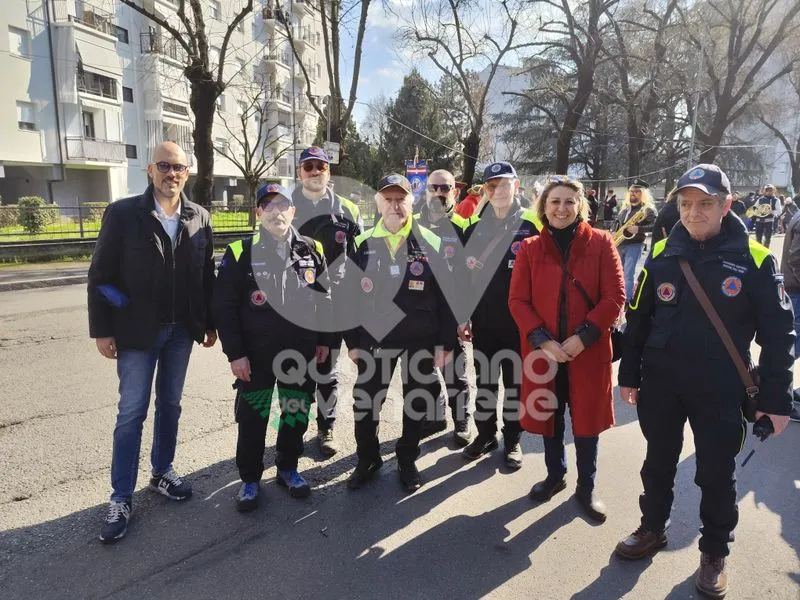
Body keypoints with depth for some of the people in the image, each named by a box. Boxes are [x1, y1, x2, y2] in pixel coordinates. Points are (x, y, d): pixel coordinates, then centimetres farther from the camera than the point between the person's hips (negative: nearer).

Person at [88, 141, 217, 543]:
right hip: (136, 330, -3)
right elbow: (101, 275, -7)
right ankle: (121, 498, 14)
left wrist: (211, 323, 6)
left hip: (181, 329, 3)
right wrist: (102, 330, -9)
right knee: (132, 412, 2)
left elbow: (207, 274, 6)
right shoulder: (122, 213, -7)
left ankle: (162, 472, 33)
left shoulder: (199, 218, 2)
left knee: (170, 405, 15)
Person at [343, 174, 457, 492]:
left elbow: (446, 296, -3)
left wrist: (445, 342, -6)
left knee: (417, 401, 12)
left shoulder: (431, 243, -3)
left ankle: (407, 460, 33)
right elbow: (350, 296, 4)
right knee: (365, 400, 7)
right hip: (374, 338, 1)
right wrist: (353, 341, 1)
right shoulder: (362, 245, 2)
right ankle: (367, 458, 29)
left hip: (422, 339, -1)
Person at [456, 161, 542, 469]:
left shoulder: (531, 226, -4)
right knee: (484, 380, 14)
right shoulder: (475, 228, 5)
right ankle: (485, 434, 30)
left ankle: (512, 440, 25)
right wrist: (462, 317, 4)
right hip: (483, 321, 3)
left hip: (519, 322, -3)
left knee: (515, 381, 9)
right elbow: (464, 276, 7)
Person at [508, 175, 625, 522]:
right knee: (549, 417, 15)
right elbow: (517, 300, -2)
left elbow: (615, 297, -7)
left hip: (588, 351, -1)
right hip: (543, 350, 2)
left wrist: (584, 337, -17)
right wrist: (542, 339, -15)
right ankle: (555, 475, 38)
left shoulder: (601, 243, -3)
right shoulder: (530, 249, 1)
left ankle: (586, 488, 29)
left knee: (587, 418, 10)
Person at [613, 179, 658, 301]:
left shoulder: (648, 209, -8)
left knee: (628, 274, -12)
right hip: (619, 244, 7)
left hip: (634, 245, -7)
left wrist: (638, 229, -29)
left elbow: (656, 225, -20)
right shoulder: (625, 208, 13)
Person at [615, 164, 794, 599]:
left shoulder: (754, 260, -8)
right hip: (660, 382, 3)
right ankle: (652, 528, 39)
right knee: (658, 463, 17)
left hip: (720, 390, -2)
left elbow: (778, 334, -5)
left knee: (716, 474, 11)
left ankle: (715, 553, 32)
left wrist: (776, 398, -6)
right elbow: (637, 319, 5)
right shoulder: (662, 254, -1)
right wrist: (630, 375, 6)